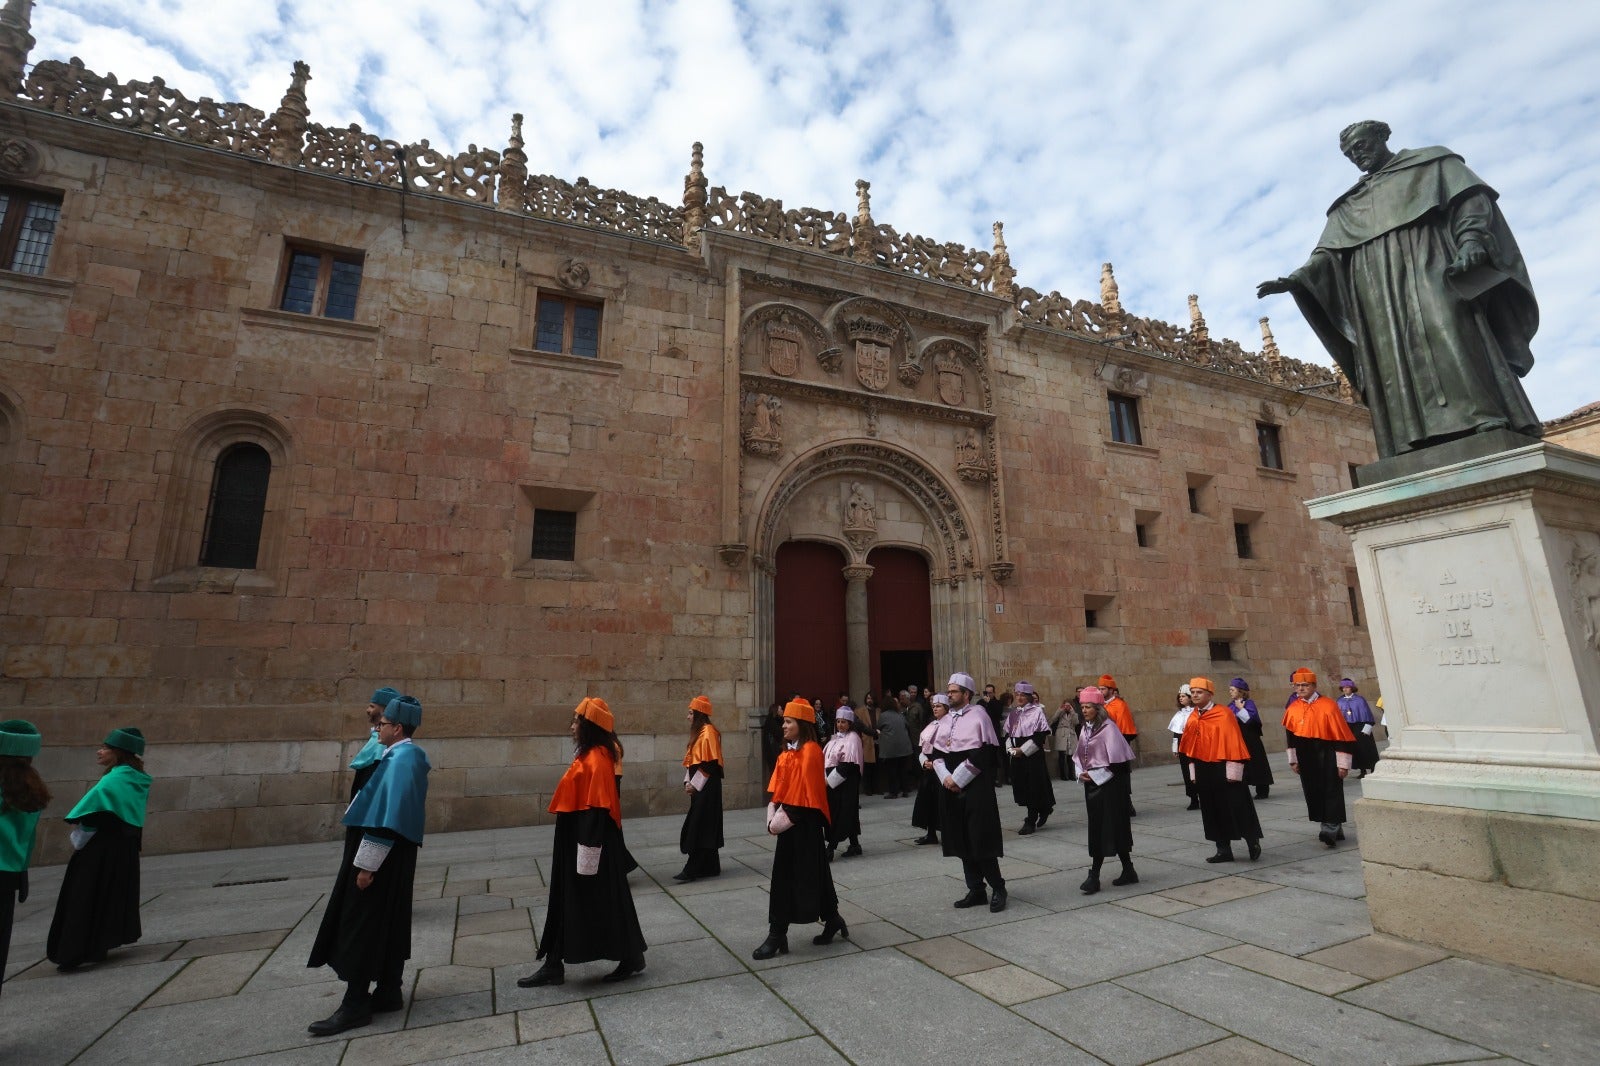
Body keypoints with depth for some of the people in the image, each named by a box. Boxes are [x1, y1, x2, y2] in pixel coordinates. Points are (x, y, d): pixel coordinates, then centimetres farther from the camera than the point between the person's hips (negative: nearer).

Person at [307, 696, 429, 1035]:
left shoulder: (400, 759, -22)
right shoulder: (409, 756, 9)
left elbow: (387, 816, -25)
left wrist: (367, 864, -22)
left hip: (382, 854, -10)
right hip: (397, 853, 10)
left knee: (362, 923, -1)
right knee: (388, 921, 15)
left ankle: (356, 1004, 8)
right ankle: (389, 991, 23)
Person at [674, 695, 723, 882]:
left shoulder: (708, 732, -15)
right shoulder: (698, 732, 14)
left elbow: (709, 763, -19)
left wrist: (695, 784, -16)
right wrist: (688, 782, 6)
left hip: (707, 787, -9)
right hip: (699, 786, 9)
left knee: (699, 827, -6)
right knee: (705, 827, 12)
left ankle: (692, 869, -3)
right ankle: (710, 866, 19)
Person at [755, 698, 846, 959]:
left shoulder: (811, 751, -14)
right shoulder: (787, 752, 12)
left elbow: (805, 791, -19)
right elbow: (777, 789, 10)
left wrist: (785, 818, -17)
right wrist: (773, 817, -3)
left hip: (804, 824, -8)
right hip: (789, 823, 8)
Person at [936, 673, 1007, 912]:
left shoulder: (978, 716, -8)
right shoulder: (945, 720, 12)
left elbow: (984, 753, -14)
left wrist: (958, 779, -14)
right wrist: (945, 777, -4)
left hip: (976, 787, -6)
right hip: (950, 787, 7)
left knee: (981, 840, -3)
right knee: (962, 841, 10)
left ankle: (997, 888, 14)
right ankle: (976, 890, 21)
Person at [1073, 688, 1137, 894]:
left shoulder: (1108, 728, -13)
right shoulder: (1085, 728, 9)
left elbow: (1116, 760, -16)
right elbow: (1079, 756, 15)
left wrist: (1095, 775, -13)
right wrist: (1081, 773, -3)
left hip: (1108, 785, -8)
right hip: (1091, 784, 8)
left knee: (1104, 829, -4)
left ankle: (1094, 875, -1)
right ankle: (1128, 871, 25)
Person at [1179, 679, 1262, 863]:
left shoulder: (1224, 714, -11)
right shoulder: (1193, 718, 7)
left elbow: (1234, 743, -13)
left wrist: (1233, 772, -15)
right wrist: (1194, 772, 12)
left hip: (1223, 770, -6)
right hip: (1204, 772, 6)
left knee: (1237, 808, 1)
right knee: (1213, 811, 9)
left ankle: (1253, 842, 22)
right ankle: (1224, 850, 18)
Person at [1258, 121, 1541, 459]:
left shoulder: (1431, 162, 21)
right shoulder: (1347, 206, 30)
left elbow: (1471, 197, 6)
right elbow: (1327, 254, 16)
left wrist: (1470, 240, -15)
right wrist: (1297, 279, -5)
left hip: (1428, 270, -3)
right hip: (1378, 289, 3)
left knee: (1450, 342, -23)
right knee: (1394, 363, -13)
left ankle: (1488, 435, -31)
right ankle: (1419, 459, -23)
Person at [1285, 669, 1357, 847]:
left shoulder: (1328, 706, -11)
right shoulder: (1292, 709, 4)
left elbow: (1342, 736, -10)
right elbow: (1291, 737, 13)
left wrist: (1343, 763, -11)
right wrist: (1293, 760, 13)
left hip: (1327, 758, -5)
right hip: (1306, 760, 5)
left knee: (1331, 793, -6)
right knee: (1314, 794, 9)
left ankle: (1331, 829, -3)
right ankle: (1334, 829, 22)